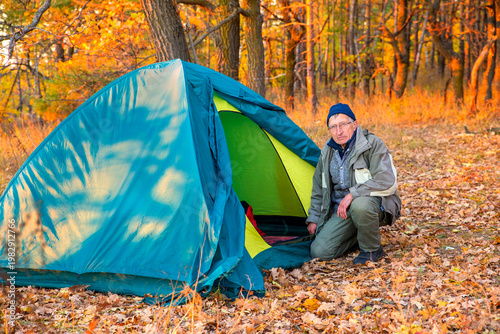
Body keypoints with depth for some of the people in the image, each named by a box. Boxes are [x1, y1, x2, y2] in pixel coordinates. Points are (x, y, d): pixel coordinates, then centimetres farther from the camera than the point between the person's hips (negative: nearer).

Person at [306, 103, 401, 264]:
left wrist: (353, 194, -26)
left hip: (374, 203, -5)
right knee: (319, 251, -11)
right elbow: (318, 189, 18)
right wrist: (313, 218, 13)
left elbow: (387, 182, -24)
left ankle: (372, 249, -14)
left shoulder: (372, 144, -14)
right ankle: (360, 237, 15)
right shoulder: (328, 151, 5)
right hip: (341, 210, 6)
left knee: (360, 205, -42)